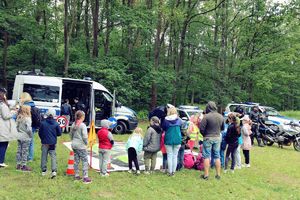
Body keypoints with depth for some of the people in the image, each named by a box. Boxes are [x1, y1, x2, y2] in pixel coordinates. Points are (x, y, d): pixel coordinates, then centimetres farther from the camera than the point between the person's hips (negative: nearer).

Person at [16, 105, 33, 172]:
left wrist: (19, 132, 17)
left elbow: (17, 127, 9)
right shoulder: (27, 118, -18)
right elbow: (28, 129, -20)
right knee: (25, 151, 1)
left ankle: (18, 164, 23)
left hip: (19, 137, 7)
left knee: (19, 151, 14)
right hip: (26, 137, -7)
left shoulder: (18, 118, 4)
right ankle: (24, 166, 7)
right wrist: (31, 135, -8)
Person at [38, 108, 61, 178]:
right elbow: (59, 133, -1)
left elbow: (40, 133, 3)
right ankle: (54, 170, -8)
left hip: (44, 142, 1)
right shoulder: (56, 123, -8)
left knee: (44, 156, 11)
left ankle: (43, 170, 18)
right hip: (53, 143, 0)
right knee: (53, 156, 3)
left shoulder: (43, 123, -6)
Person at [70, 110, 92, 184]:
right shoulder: (82, 125, -16)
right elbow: (85, 136, -18)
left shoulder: (73, 124, 6)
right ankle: (85, 178, -1)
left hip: (74, 145, 7)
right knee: (85, 161, -1)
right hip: (81, 146, -7)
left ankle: (76, 176, 23)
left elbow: (71, 134, 13)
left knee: (76, 160, 15)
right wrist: (86, 143, -5)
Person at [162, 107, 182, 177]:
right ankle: (173, 171, 14)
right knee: (175, 156, 10)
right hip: (177, 139, 2)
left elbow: (163, 128, 3)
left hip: (168, 140, -2)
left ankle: (170, 172, 8)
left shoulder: (166, 120, -9)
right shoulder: (178, 120, -3)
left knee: (169, 156, 6)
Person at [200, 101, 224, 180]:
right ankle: (218, 174, 18)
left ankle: (206, 175, 5)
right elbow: (222, 128, 11)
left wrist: (204, 134, 2)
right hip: (217, 138, 5)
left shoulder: (206, 116, -17)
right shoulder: (221, 116, 2)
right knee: (217, 156, 13)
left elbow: (201, 128, -15)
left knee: (206, 156, 3)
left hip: (208, 138, -5)